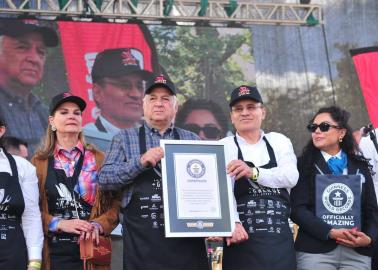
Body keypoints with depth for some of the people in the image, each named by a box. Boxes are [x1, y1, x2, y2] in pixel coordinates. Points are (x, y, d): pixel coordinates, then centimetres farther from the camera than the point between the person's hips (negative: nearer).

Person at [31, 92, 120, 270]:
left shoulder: (98, 160, 8)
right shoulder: (39, 162, 5)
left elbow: (116, 202, 4)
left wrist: (98, 225, -13)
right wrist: (59, 224, -14)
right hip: (53, 252, -1)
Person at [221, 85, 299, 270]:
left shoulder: (279, 142, 11)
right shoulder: (223, 147, 3)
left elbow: (291, 177, -7)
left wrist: (253, 172, -23)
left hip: (280, 241, 3)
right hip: (242, 240, -2)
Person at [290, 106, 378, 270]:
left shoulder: (360, 166, 12)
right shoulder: (304, 164, 4)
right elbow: (297, 209, -5)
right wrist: (330, 232, -16)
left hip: (357, 253, 2)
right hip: (315, 251, -2)